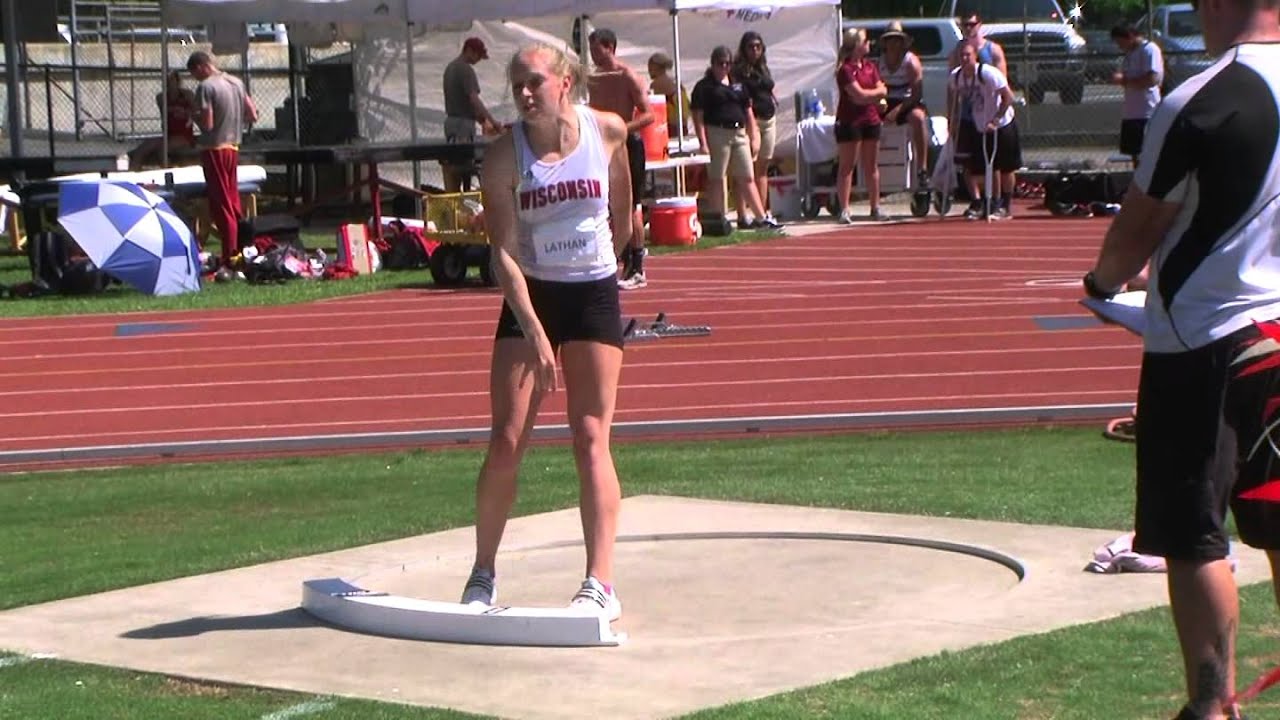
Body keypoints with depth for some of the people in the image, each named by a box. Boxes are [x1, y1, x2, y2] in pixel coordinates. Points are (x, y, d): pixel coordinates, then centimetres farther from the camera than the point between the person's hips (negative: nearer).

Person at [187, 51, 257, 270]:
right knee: (234, 202, 14)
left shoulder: (206, 87, -14)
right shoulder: (236, 83, 8)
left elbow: (207, 124, -19)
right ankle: (240, 251, 17)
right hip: (233, 147, 7)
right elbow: (252, 115, 11)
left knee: (221, 205, -4)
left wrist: (195, 115, -1)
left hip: (214, 148, -7)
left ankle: (229, 258, -3)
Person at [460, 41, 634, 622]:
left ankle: (601, 584, -5)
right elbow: (503, 252, -17)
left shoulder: (609, 132, -8)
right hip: (529, 298, 0)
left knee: (591, 440, -4)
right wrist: (535, 334, -25)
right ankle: (483, 575, 13)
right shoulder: (505, 156, -12)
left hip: (594, 296, 0)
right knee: (506, 442, -1)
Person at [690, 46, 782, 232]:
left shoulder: (737, 85, 16)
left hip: (739, 134, 6)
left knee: (747, 178, 8)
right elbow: (698, 116, -9)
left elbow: (748, 112, 20)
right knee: (716, 179, -1)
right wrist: (703, 143, -16)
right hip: (716, 134, -6)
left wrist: (753, 138, 14)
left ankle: (762, 217, 9)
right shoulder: (704, 87, -2)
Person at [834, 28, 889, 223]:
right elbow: (859, 96, -17)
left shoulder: (870, 66, 13)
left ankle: (875, 207, 15)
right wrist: (877, 92, 0)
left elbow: (882, 90, 7)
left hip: (870, 120, 7)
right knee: (847, 166, -3)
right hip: (849, 121, -7)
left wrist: (869, 95, -12)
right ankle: (844, 209, -4)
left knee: (871, 166, 10)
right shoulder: (846, 69, -11)